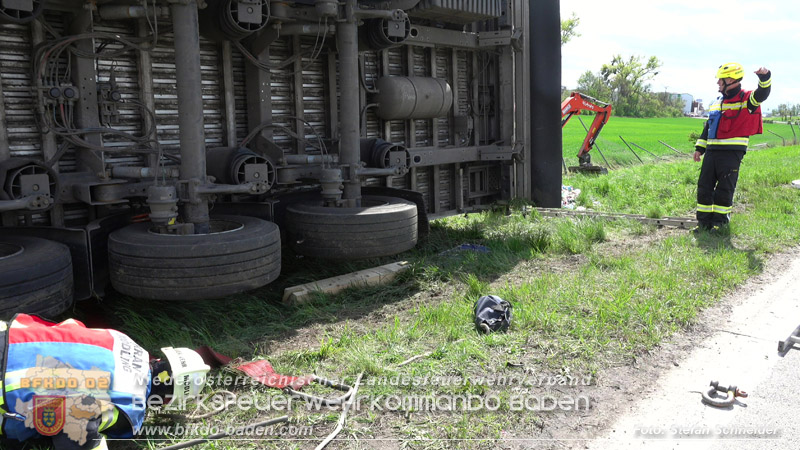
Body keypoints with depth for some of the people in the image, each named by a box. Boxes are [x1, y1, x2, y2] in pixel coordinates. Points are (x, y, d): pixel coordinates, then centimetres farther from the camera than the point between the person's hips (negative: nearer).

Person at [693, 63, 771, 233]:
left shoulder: (747, 100, -2)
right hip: (712, 151, 6)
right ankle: (704, 221, 12)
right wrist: (700, 147, 17)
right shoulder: (716, 103, 18)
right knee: (704, 186, 4)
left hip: (732, 153, -6)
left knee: (725, 188, -1)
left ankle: (719, 221, 10)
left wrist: (765, 78, -42)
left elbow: (762, 94, -23)